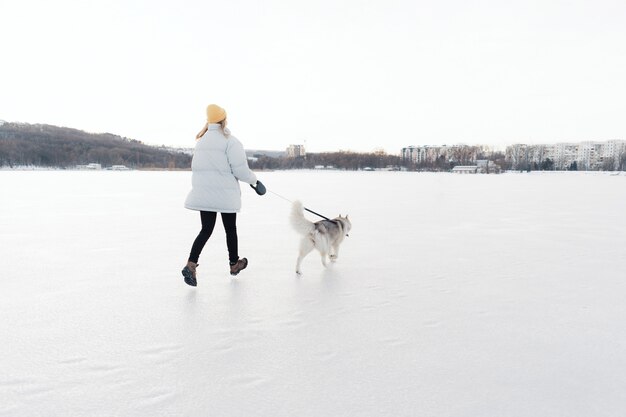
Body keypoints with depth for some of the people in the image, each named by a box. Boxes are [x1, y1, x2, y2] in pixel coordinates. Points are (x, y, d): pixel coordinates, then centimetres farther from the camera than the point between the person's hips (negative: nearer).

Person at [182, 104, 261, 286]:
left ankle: (191, 263, -11)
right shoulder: (230, 141, -11)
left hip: (203, 194, 5)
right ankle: (234, 264, 28)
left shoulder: (201, 141, 10)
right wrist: (255, 180, 3)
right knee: (230, 229, 12)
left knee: (206, 230, 7)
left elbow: (197, 168, 15)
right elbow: (240, 169, -14)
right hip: (225, 195, -5)